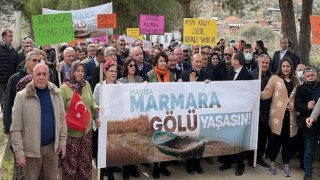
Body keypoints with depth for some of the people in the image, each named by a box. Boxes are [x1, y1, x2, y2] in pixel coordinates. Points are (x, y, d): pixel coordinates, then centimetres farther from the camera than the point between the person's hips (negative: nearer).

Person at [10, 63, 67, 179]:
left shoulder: (56, 93, -2)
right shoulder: (22, 96, -13)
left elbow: (62, 119, 7)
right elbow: (15, 128, -11)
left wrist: (62, 141, 4)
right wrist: (19, 152, -13)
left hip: (51, 147, 3)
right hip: (31, 149, -3)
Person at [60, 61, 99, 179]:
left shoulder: (86, 85, 5)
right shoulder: (65, 87, -9)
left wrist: (96, 107, -7)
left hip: (87, 129, 4)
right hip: (72, 131, -4)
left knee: (86, 160, 13)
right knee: (71, 161, 7)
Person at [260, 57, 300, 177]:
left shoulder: (296, 81, 13)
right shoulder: (275, 78, 0)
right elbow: (267, 93, -8)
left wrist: (295, 105, -1)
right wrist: (258, 93, -27)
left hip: (290, 115, 3)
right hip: (278, 114, -3)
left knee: (287, 140, 7)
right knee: (276, 139, 2)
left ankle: (286, 165, 16)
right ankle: (272, 162, 19)